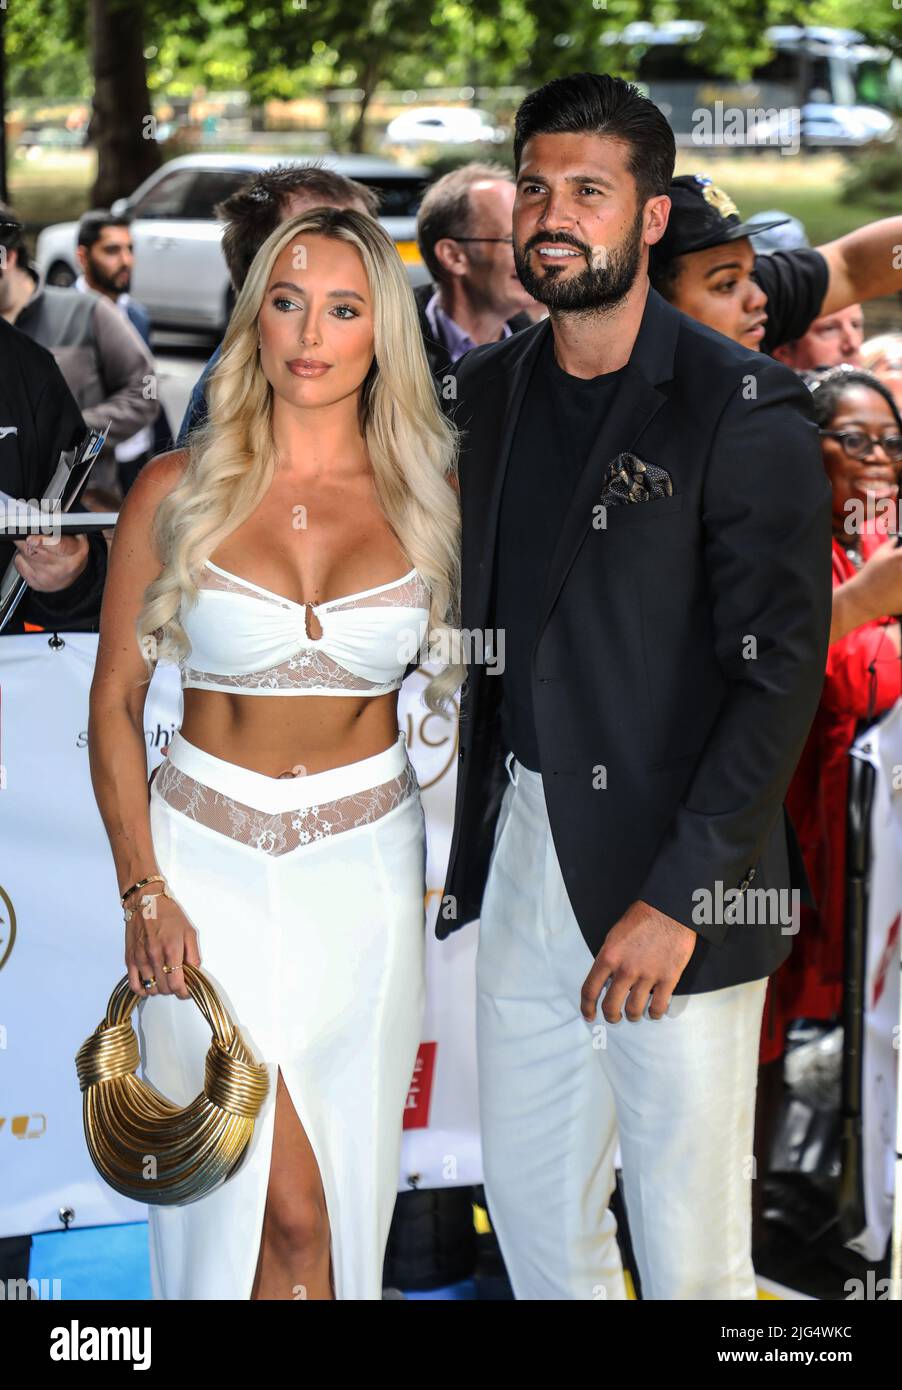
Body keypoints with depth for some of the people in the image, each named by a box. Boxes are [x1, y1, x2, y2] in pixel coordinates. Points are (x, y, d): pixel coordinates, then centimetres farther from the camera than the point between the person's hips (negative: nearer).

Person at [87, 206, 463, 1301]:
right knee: (284, 1206, -4)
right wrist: (142, 892, -5)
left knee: (346, 1182, 7)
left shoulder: (431, 498, 0)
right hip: (209, 857, -2)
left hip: (366, 867, 2)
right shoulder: (175, 492, -3)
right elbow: (115, 701, 1)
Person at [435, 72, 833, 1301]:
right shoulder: (490, 391, 9)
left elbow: (781, 669, -15)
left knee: (688, 1241, 4)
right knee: (529, 1197, 17)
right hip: (519, 851, 6)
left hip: (675, 876, -6)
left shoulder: (744, 411, -12)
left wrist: (677, 895, -19)